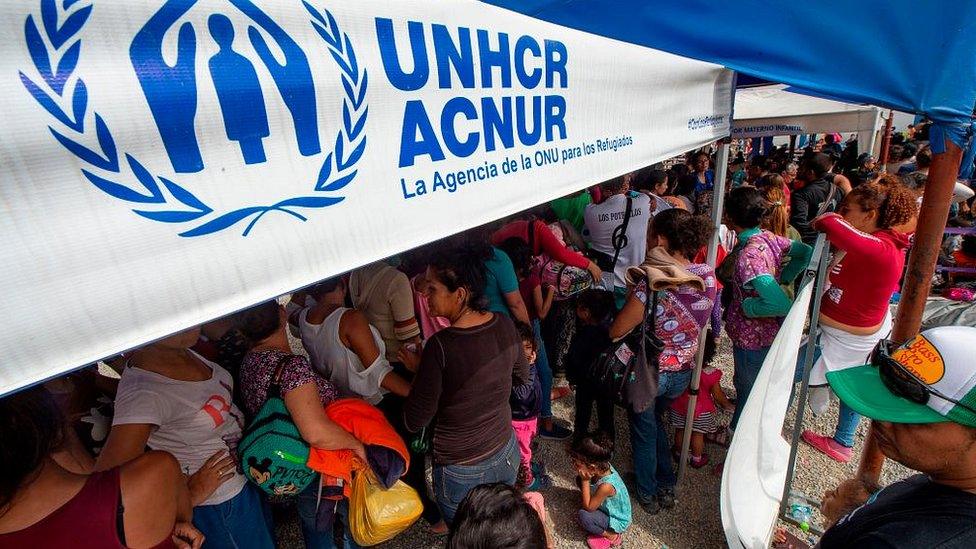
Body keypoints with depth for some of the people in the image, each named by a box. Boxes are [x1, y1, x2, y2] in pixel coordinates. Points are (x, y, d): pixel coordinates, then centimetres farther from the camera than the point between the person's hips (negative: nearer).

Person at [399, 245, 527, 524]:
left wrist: (419, 370, -7)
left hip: (462, 473, -4)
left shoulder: (440, 346, -31)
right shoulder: (505, 325, -13)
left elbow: (414, 422, -19)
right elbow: (521, 375, 6)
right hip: (507, 454, 5)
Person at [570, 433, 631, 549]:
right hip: (606, 506, 7)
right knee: (581, 481, -2)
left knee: (583, 515, -27)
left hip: (617, 521, -7)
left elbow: (588, 507, -25)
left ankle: (611, 534, -3)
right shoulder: (603, 466, -21)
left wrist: (585, 480, -30)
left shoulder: (606, 486, -40)